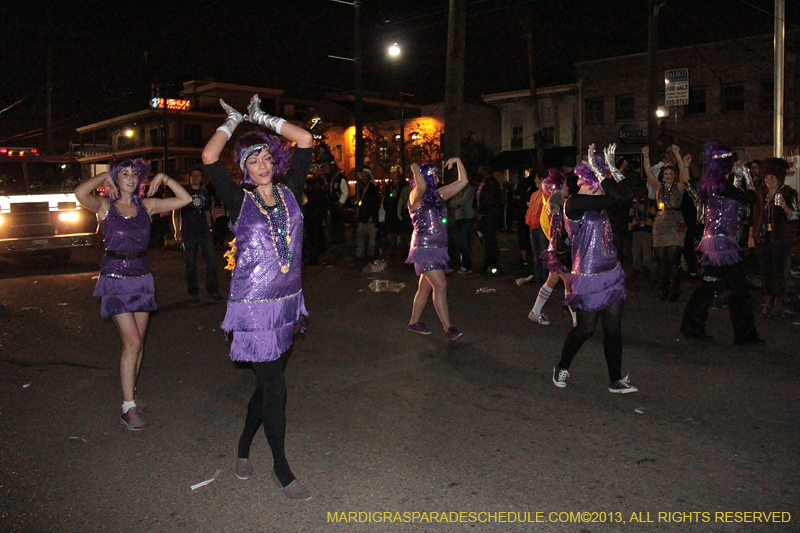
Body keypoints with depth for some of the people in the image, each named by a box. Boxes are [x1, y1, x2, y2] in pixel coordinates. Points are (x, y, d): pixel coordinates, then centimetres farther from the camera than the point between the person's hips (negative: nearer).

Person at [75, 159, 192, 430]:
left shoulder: (146, 205, 6)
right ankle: (128, 407, -4)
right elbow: (80, 193, -26)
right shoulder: (105, 205, -4)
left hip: (142, 277, 4)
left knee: (138, 341, 10)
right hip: (116, 278, -4)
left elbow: (184, 199, 4)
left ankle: (131, 390, 29)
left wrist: (164, 179, -1)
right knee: (132, 342, -11)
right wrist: (104, 176, -11)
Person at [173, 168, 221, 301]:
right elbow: (175, 212, 3)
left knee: (211, 258, -6)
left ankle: (212, 290, 4)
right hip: (188, 233, -3)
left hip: (204, 231, 3)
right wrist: (177, 231, -5)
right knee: (190, 263, 2)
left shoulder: (205, 193, 15)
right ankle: (193, 292, 13)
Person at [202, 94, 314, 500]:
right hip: (254, 307, -5)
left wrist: (262, 119, 9)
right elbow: (209, 157, -15)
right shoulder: (240, 199, -4)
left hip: (287, 302, 5)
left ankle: (244, 446, 40)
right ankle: (281, 468, 16)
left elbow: (305, 141, 4)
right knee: (275, 387, -2)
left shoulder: (289, 191, 5)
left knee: (268, 381, 16)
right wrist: (234, 121, 0)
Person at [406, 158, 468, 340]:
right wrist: (415, 168, -16)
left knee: (425, 287, 13)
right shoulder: (417, 196, -8)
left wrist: (458, 161, 7)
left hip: (437, 247, 8)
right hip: (425, 247, -8)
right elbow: (421, 185, -33)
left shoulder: (438, 195, 13)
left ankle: (413, 322, 24)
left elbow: (463, 182, 15)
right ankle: (448, 329, -10)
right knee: (440, 286, -13)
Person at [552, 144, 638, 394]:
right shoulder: (574, 202, -17)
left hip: (612, 274, 8)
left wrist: (611, 165, 5)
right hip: (588, 279, -8)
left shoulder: (598, 203, 10)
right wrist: (598, 169, -14)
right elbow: (615, 198, -24)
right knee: (585, 328, 5)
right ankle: (561, 368, 28)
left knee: (613, 329, 8)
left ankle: (616, 380, 17)